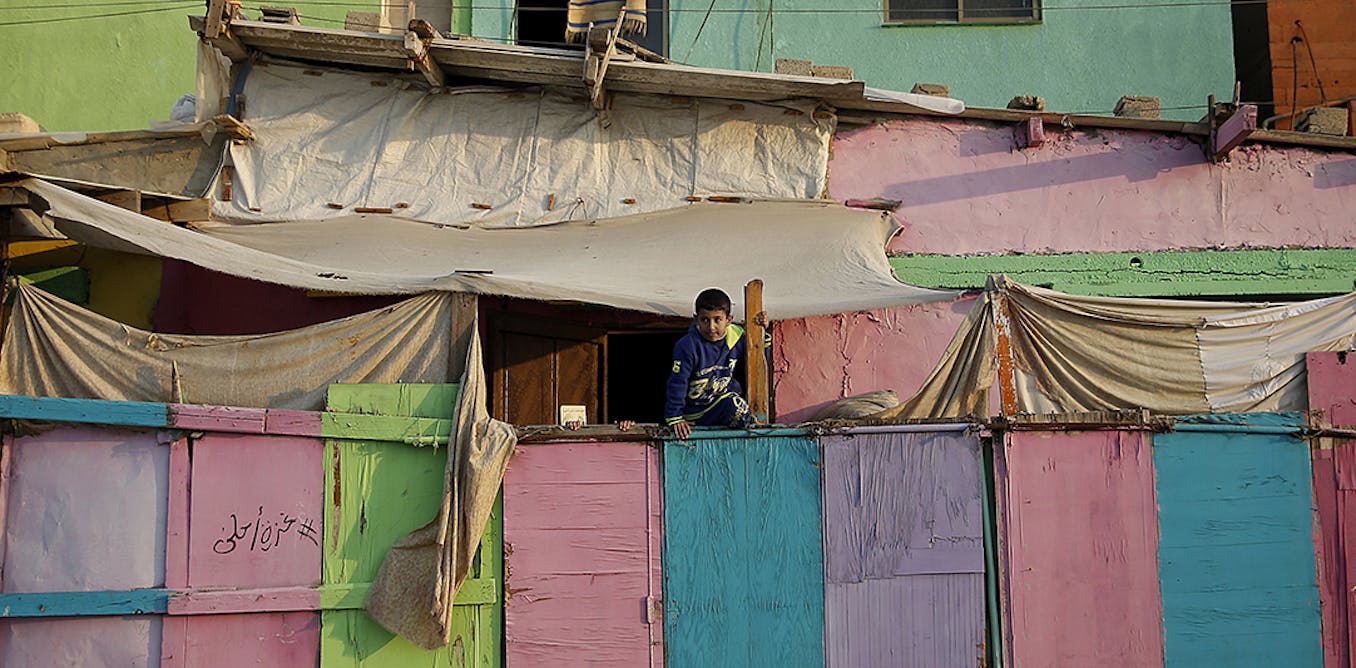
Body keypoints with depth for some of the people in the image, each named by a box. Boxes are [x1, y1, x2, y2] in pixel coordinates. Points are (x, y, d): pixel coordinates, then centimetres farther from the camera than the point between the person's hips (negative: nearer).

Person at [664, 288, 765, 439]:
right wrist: (675, 419, -16)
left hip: (722, 395, 4)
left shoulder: (735, 337, -6)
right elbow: (677, 383, -17)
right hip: (695, 408, -4)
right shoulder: (687, 346, -22)